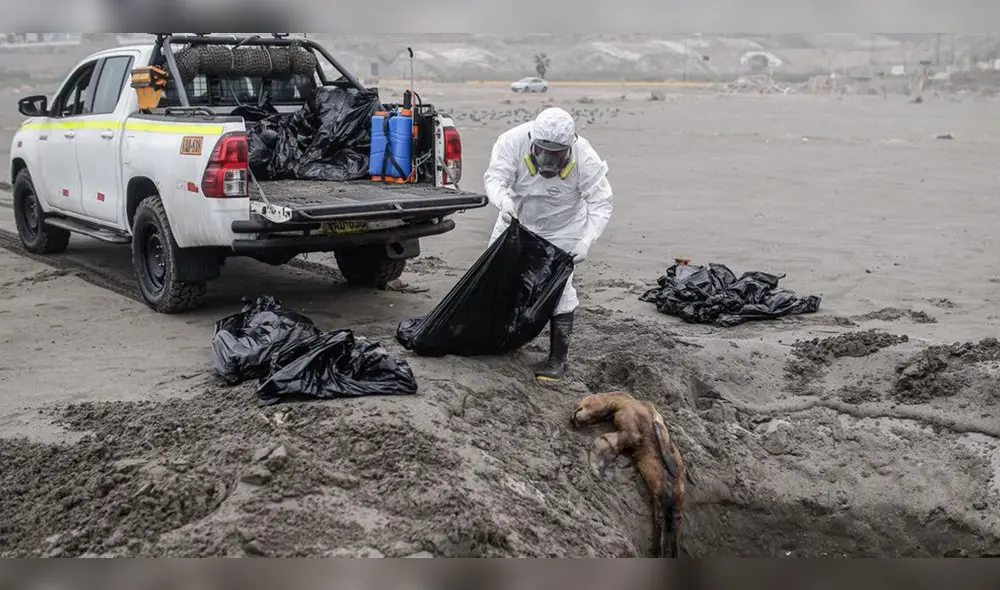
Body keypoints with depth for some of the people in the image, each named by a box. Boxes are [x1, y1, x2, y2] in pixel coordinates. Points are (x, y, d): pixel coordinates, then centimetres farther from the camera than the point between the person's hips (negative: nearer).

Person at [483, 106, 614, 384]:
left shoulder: (585, 158, -28)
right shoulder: (513, 141, -28)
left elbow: (601, 202, -24)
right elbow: (495, 177, -28)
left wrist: (586, 240, -37)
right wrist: (504, 201, -51)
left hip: (561, 230, -3)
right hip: (517, 220, 3)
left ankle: (558, 358, 1)